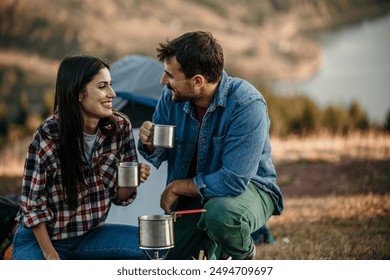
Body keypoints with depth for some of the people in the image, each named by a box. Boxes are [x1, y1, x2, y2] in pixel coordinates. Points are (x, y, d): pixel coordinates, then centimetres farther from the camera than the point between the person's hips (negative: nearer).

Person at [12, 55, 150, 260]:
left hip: (89, 235, 5)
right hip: (39, 238, -4)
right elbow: (32, 204, -11)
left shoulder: (120, 126, -9)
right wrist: (51, 256, -12)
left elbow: (119, 196, 0)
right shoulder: (48, 136, -22)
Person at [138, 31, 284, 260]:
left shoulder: (246, 104, -30)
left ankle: (244, 256, -7)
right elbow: (157, 156, 5)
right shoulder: (172, 97, -11)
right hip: (190, 198, 6)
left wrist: (177, 187, -20)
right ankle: (213, 250, 31)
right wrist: (150, 143, -20)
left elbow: (233, 181, -33)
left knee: (220, 214, -40)